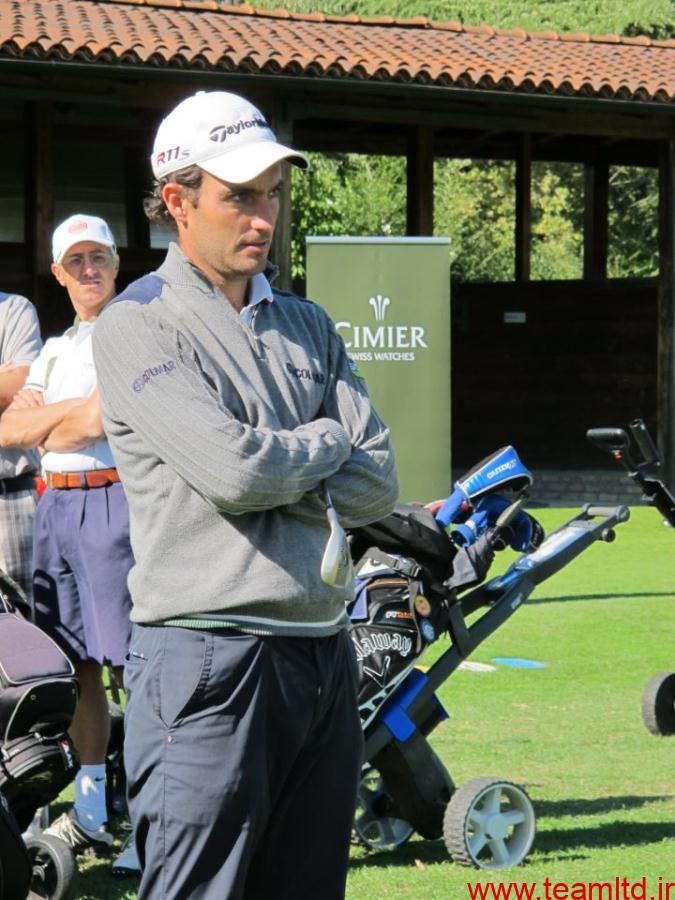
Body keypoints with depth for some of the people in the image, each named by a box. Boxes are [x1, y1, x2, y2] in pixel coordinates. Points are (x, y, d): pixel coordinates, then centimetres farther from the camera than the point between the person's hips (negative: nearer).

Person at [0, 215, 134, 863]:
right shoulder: (56, 352, 22)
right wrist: (70, 412, -5)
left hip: (114, 499, -7)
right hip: (56, 505, 7)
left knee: (134, 664, -11)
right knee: (77, 664, 9)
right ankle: (90, 813, 15)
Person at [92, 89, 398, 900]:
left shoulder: (308, 328, 17)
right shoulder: (136, 328, -4)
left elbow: (376, 487, 7)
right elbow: (233, 470, -17)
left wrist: (276, 470, -8)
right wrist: (326, 442, 1)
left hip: (323, 653, 7)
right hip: (208, 658, -7)